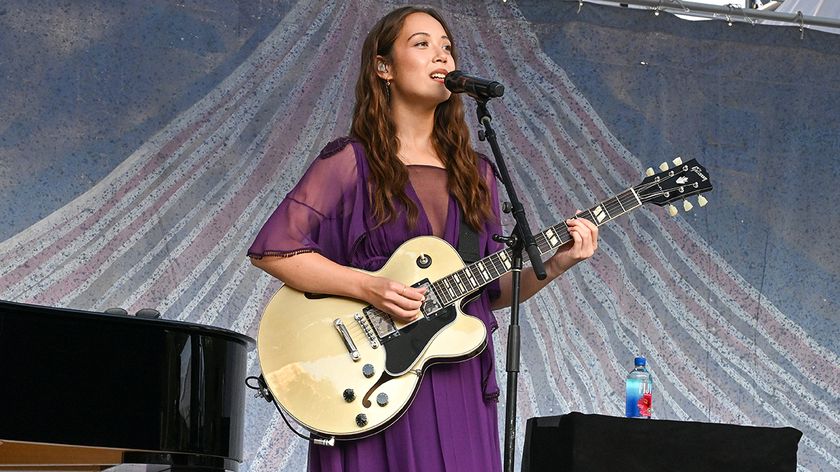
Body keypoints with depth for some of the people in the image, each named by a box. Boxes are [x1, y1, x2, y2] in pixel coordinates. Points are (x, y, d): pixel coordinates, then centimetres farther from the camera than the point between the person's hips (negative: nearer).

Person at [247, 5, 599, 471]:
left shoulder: (475, 173, 14)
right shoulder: (351, 162, -2)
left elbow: (491, 290, 14)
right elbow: (271, 249, -9)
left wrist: (552, 267, -4)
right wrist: (370, 288, -18)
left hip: (460, 387, 5)